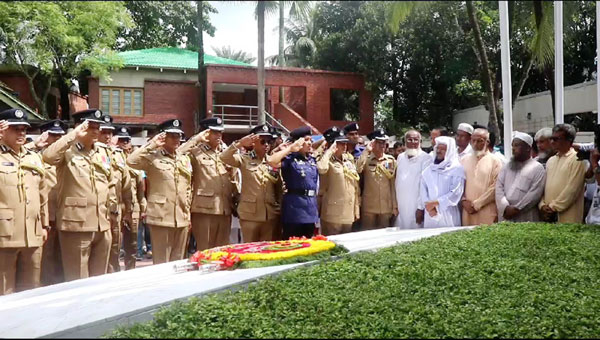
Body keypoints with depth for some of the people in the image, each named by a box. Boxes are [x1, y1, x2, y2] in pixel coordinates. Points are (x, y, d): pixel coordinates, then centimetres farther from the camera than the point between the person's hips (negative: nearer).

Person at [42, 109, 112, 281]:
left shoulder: (101, 152, 14)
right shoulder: (67, 151, -5)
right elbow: (48, 156, -28)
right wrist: (74, 135, -21)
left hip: (102, 225, 6)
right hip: (76, 224, -6)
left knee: (99, 278, 15)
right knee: (78, 280, 0)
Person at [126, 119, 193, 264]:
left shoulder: (185, 159, 14)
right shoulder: (153, 157, -3)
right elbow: (131, 161, -21)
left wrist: (188, 214, 13)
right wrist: (152, 145, -13)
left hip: (182, 218, 5)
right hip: (161, 217, -5)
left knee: (178, 261, 12)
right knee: (161, 262, 0)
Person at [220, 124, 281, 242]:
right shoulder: (245, 160, -1)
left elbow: (279, 187, 10)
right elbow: (224, 157, -17)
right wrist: (240, 143, -24)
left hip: (271, 214, 3)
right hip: (250, 214, -3)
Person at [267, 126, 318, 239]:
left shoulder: (312, 160, 13)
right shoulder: (290, 159, -7)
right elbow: (271, 161, -24)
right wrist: (290, 148, -18)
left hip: (311, 209, 7)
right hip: (295, 208, -7)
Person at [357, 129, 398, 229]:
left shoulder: (391, 160, 4)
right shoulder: (366, 159, 0)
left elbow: (393, 184, 6)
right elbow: (358, 169, -22)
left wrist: (395, 206, 4)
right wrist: (366, 150, -18)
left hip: (386, 206, 2)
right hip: (369, 206, -2)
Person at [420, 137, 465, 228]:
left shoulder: (457, 168, 0)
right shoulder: (428, 170, 12)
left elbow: (456, 192, -8)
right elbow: (423, 191, 5)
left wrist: (436, 202, -11)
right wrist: (428, 206, -11)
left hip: (448, 214, -3)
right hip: (431, 214, 3)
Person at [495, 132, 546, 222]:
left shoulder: (537, 168, 1)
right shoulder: (507, 166, 15)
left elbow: (535, 193, -9)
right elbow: (499, 187, 4)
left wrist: (516, 209, -13)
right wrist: (506, 207, -11)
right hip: (505, 217, 4)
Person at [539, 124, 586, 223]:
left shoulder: (577, 159, -6)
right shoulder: (551, 160, 16)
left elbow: (572, 189, -13)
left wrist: (553, 207, -11)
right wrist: (542, 205, -1)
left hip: (567, 217, -6)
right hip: (548, 215, 6)